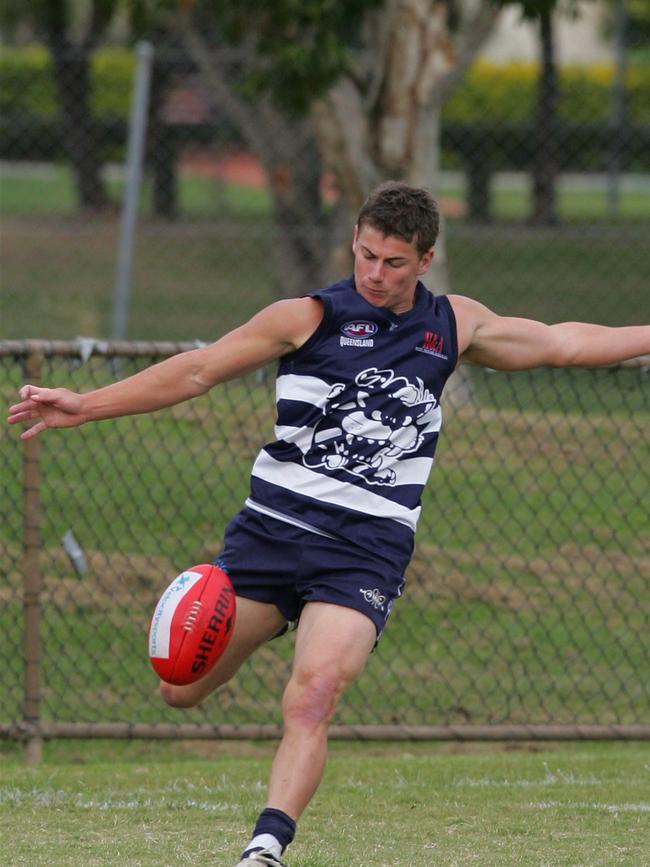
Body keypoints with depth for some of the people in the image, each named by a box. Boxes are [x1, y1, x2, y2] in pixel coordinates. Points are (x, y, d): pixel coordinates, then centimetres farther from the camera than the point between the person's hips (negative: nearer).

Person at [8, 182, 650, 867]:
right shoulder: (308, 318, 2)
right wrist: (85, 405, -6)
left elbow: (562, 343, 25)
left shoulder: (454, 325, 12)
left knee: (312, 700, -23)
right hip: (273, 523, 0)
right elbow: (197, 371, 1)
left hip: (367, 547, 0)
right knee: (182, 688, -1)